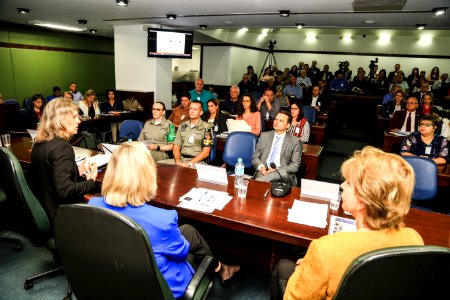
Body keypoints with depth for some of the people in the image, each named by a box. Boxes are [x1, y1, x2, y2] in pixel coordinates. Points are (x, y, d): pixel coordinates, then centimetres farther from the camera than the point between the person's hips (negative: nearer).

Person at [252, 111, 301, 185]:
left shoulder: (295, 141, 5)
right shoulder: (264, 136, 14)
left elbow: (295, 165, 2)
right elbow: (255, 157, 13)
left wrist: (277, 170, -13)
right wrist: (261, 167, -10)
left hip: (283, 174, -1)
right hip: (263, 171, 1)